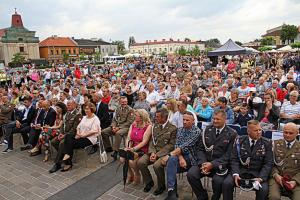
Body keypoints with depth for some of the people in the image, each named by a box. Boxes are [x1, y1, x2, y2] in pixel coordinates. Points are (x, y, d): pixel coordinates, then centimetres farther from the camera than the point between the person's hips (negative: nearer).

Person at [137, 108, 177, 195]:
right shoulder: (155, 126, 10)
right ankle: (149, 182, 9)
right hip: (153, 151, 6)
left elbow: (171, 145, -11)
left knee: (157, 165, -32)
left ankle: (161, 186, -2)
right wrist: (152, 152, -9)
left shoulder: (173, 128, -8)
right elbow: (152, 140, 9)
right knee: (140, 162, -17)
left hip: (164, 153, -5)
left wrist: (157, 155, -17)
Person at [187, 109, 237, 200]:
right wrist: (202, 163, -12)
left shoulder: (232, 134, -2)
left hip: (220, 165, -3)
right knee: (191, 174, -20)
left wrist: (213, 164, -17)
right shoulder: (207, 130, 7)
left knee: (218, 180, -30)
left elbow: (229, 154, -8)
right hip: (204, 162, 3)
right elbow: (199, 148, 5)